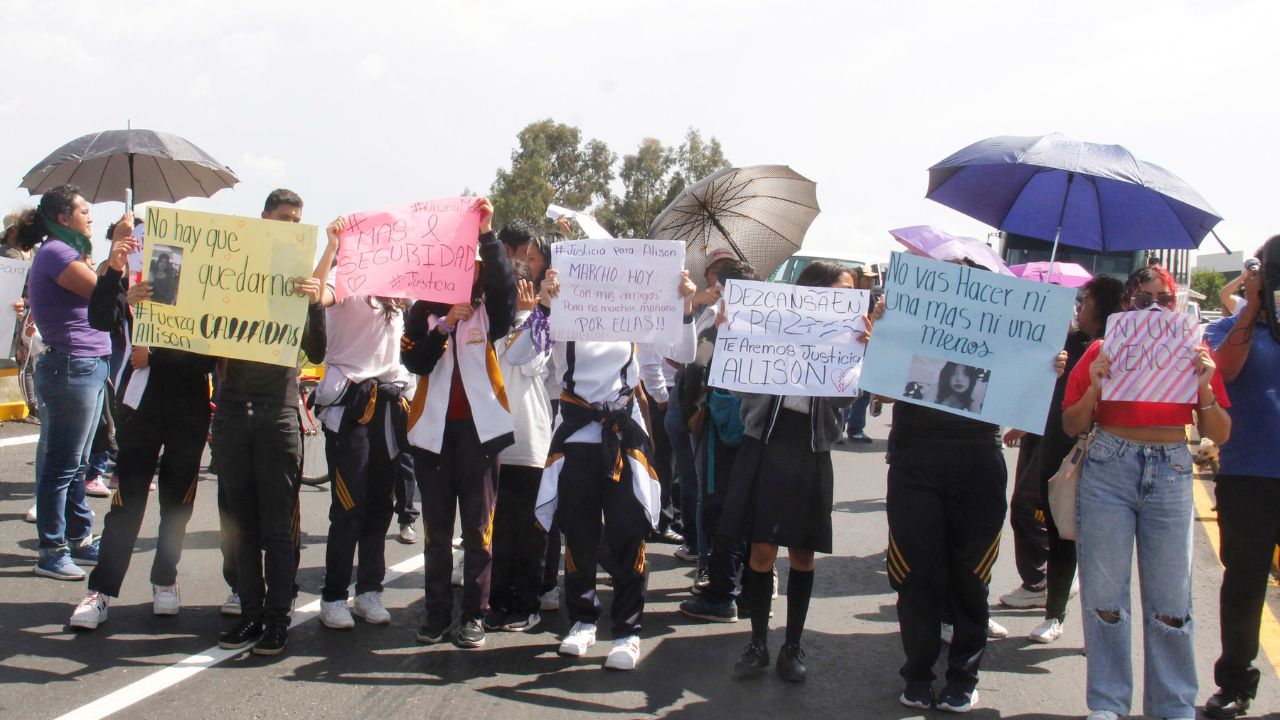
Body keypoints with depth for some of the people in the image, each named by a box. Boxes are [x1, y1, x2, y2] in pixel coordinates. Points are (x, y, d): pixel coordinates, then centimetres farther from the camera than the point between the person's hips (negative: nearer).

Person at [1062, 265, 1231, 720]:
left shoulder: (1193, 353, 7)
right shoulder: (1103, 352, 4)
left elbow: (1218, 435, 5)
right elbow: (1072, 427, 5)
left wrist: (1205, 388, -11)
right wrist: (1095, 387, -12)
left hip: (1171, 473, 1)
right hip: (1109, 469, -1)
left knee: (1171, 598, 2)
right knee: (1104, 593, 2)